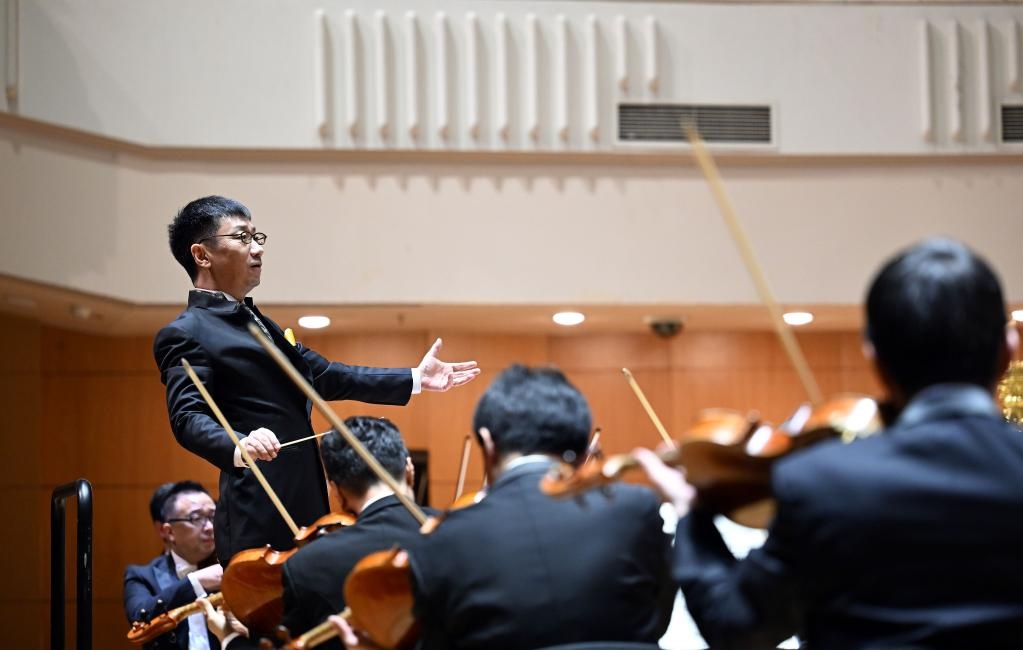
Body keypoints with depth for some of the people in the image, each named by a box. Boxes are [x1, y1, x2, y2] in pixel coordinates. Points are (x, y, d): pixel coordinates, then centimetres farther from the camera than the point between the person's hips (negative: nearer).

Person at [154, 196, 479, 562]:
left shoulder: (256, 323, 22)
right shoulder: (186, 335, -8)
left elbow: (326, 376, 25)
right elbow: (187, 417, -21)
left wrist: (415, 379, 21)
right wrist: (239, 447, -41)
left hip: (306, 509, 9)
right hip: (260, 521, -9)